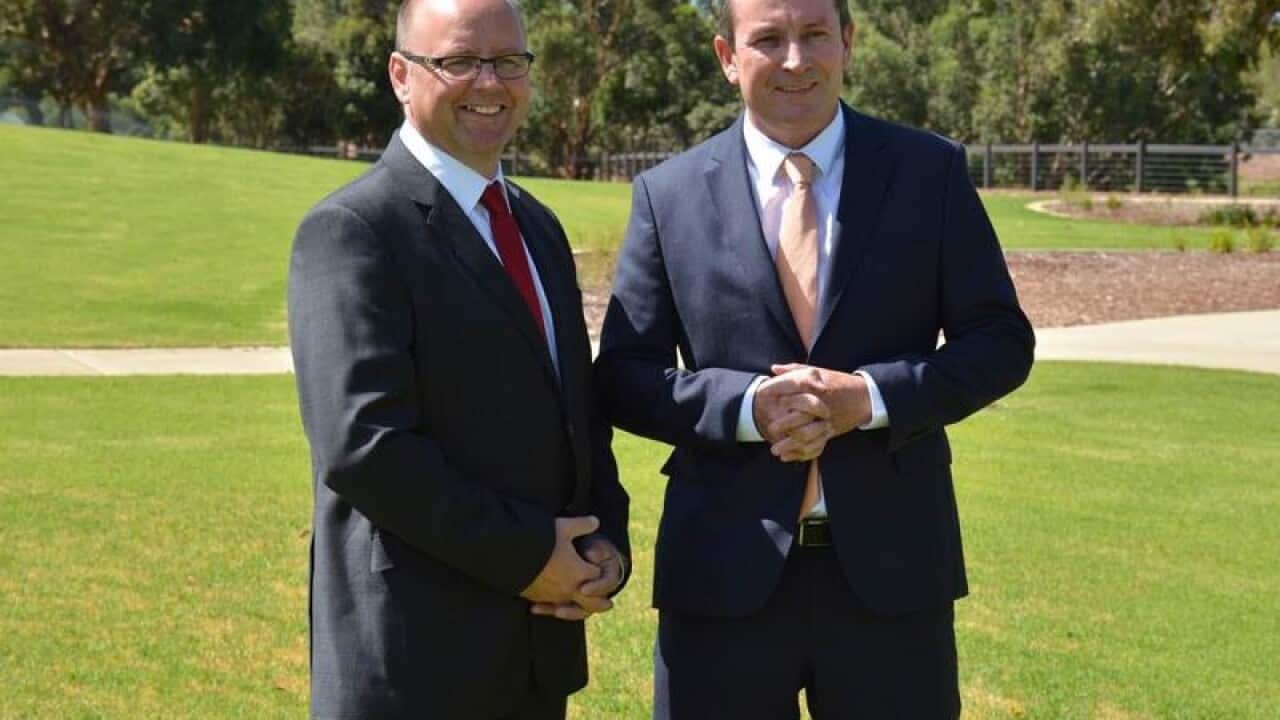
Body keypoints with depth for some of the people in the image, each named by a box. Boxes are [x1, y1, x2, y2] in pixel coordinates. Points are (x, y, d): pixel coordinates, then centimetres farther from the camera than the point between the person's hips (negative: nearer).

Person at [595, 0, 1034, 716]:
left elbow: (1002, 342, 2)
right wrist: (746, 406, -16)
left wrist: (870, 396, -14)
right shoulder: (668, 194, 2)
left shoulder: (932, 172, 3)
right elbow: (623, 374, 2)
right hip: (726, 573, 0)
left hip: (891, 565, 0)